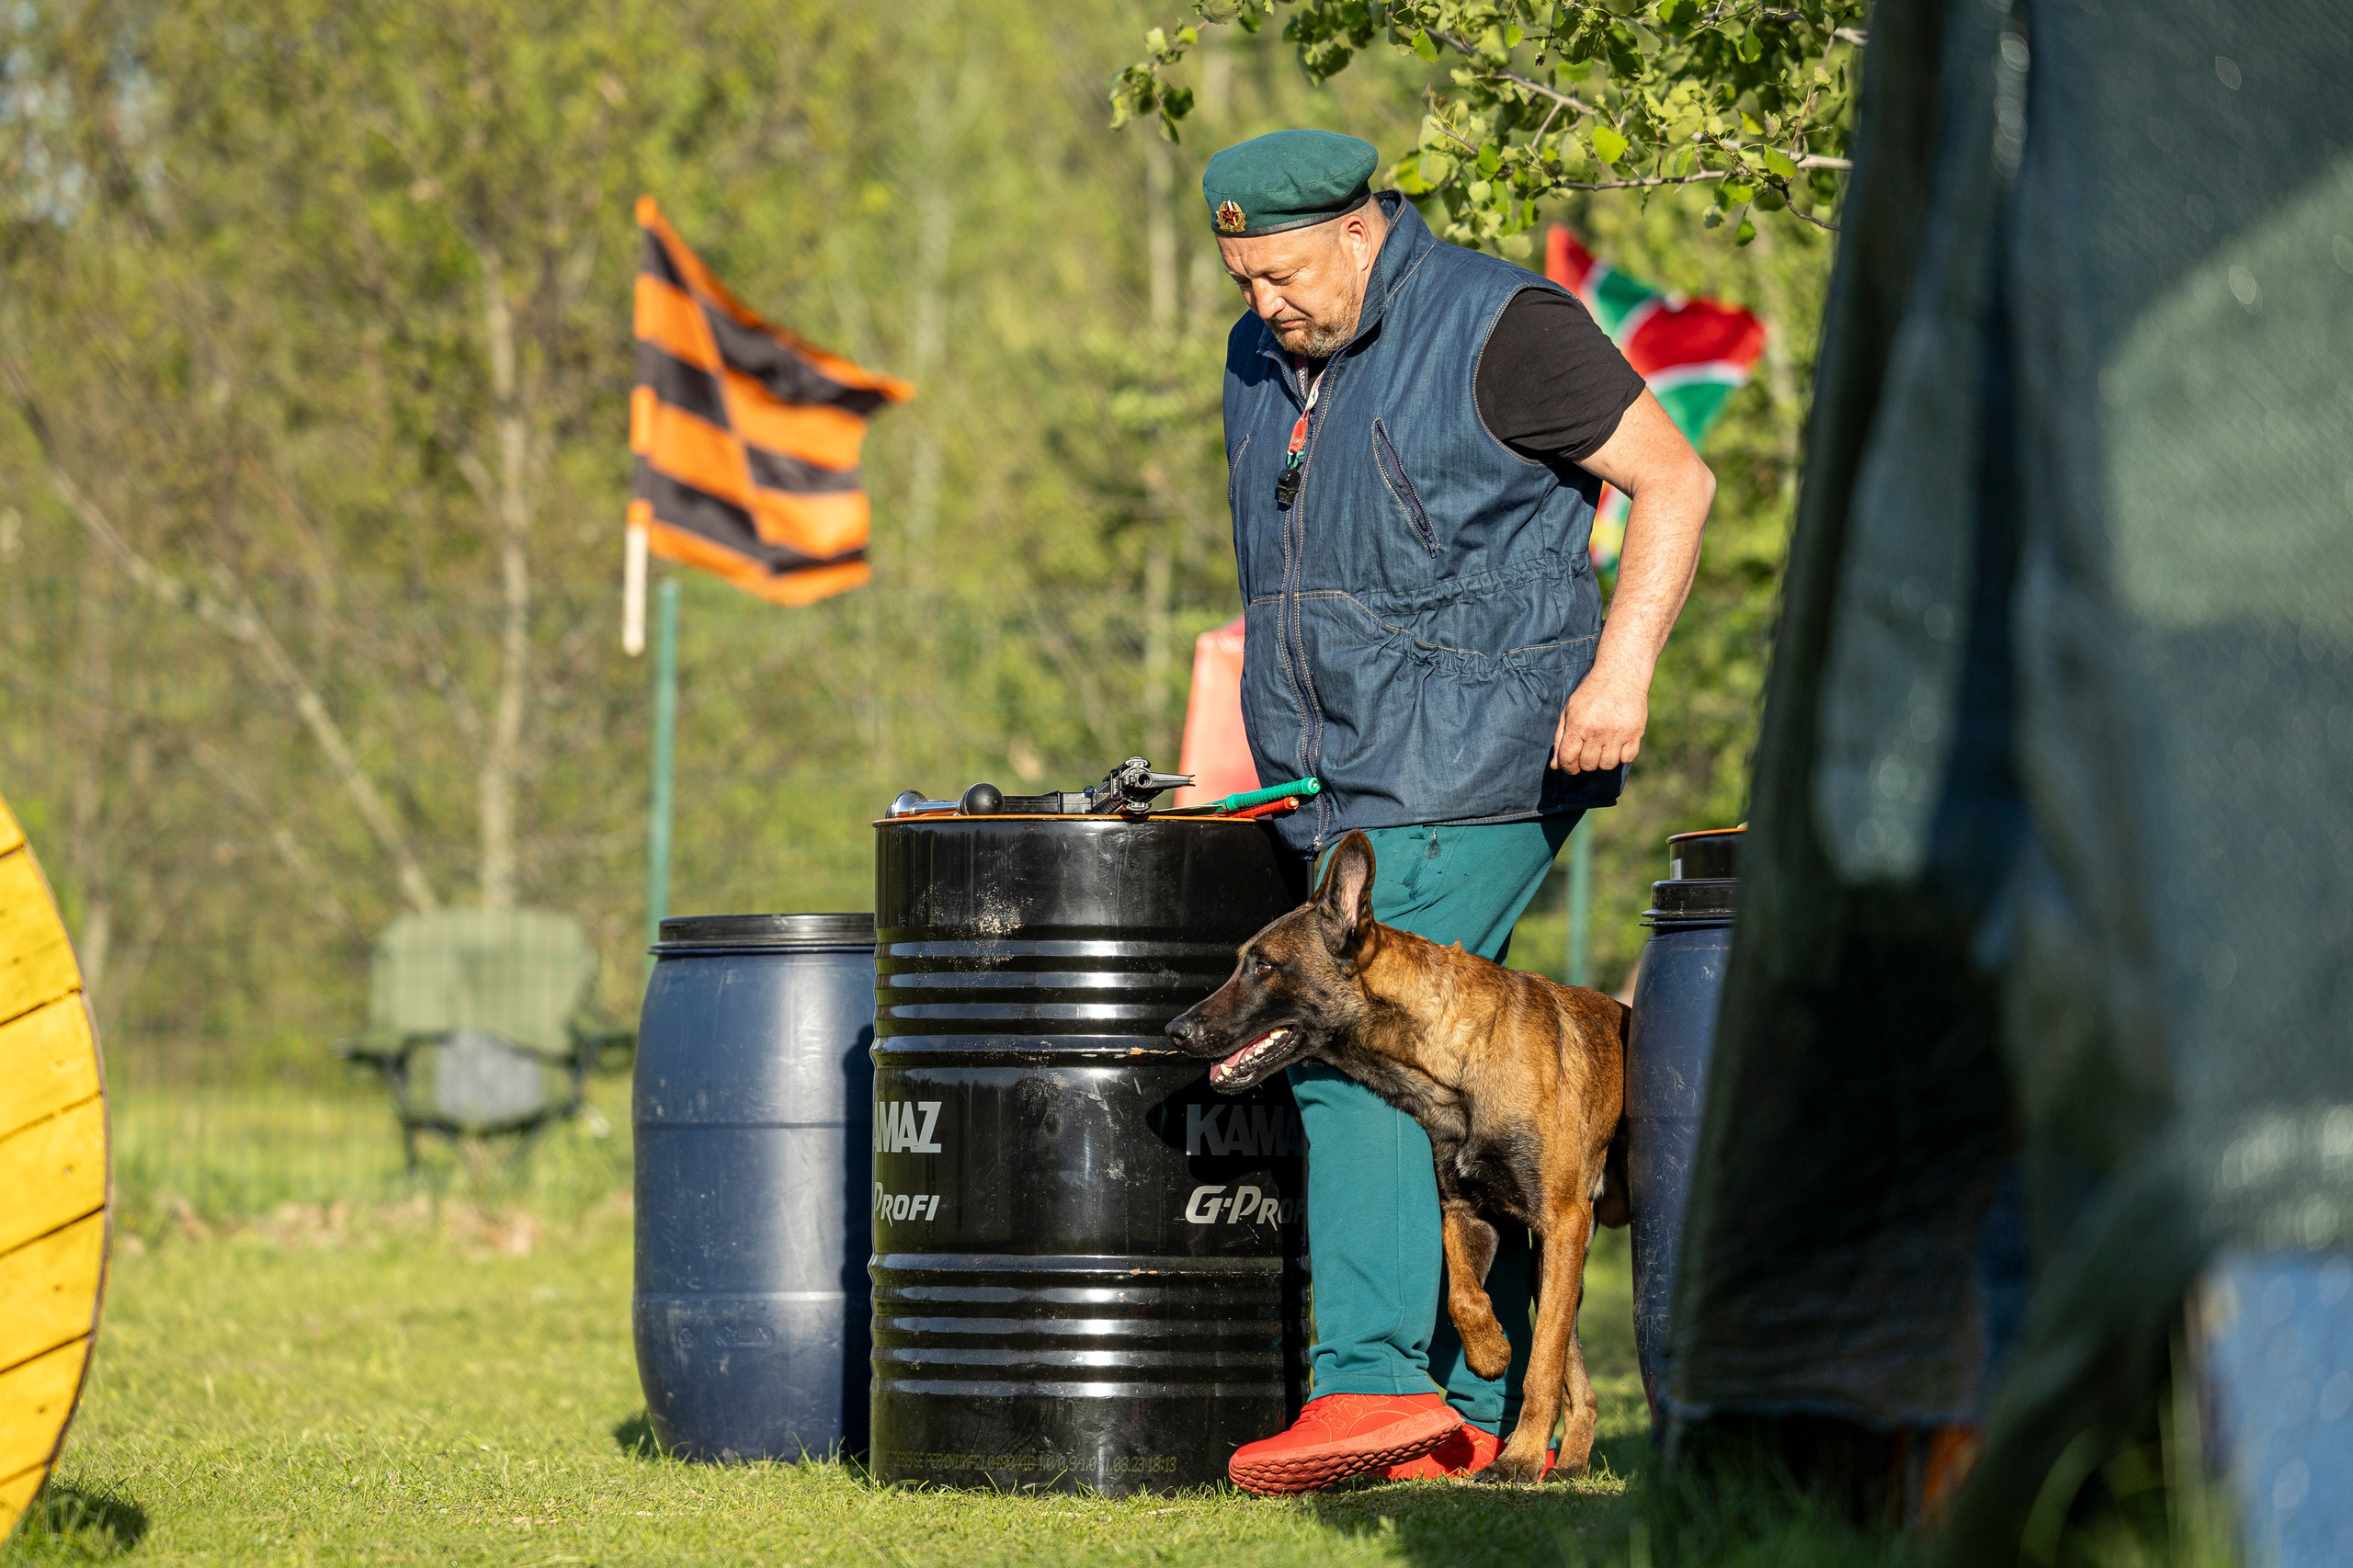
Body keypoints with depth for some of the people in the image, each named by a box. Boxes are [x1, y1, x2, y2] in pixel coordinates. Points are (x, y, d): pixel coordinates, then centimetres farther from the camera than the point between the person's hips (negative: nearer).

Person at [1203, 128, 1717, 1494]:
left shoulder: (1499, 328, -8)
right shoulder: (1265, 362, 15)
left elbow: (1676, 479, -9)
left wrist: (1622, 669, -18)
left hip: (1472, 767, -8)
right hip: (1344, 788, 8)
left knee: (1352, 1050, -17)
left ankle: (1376, 1381, -21)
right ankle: (1482, 1411, 9)